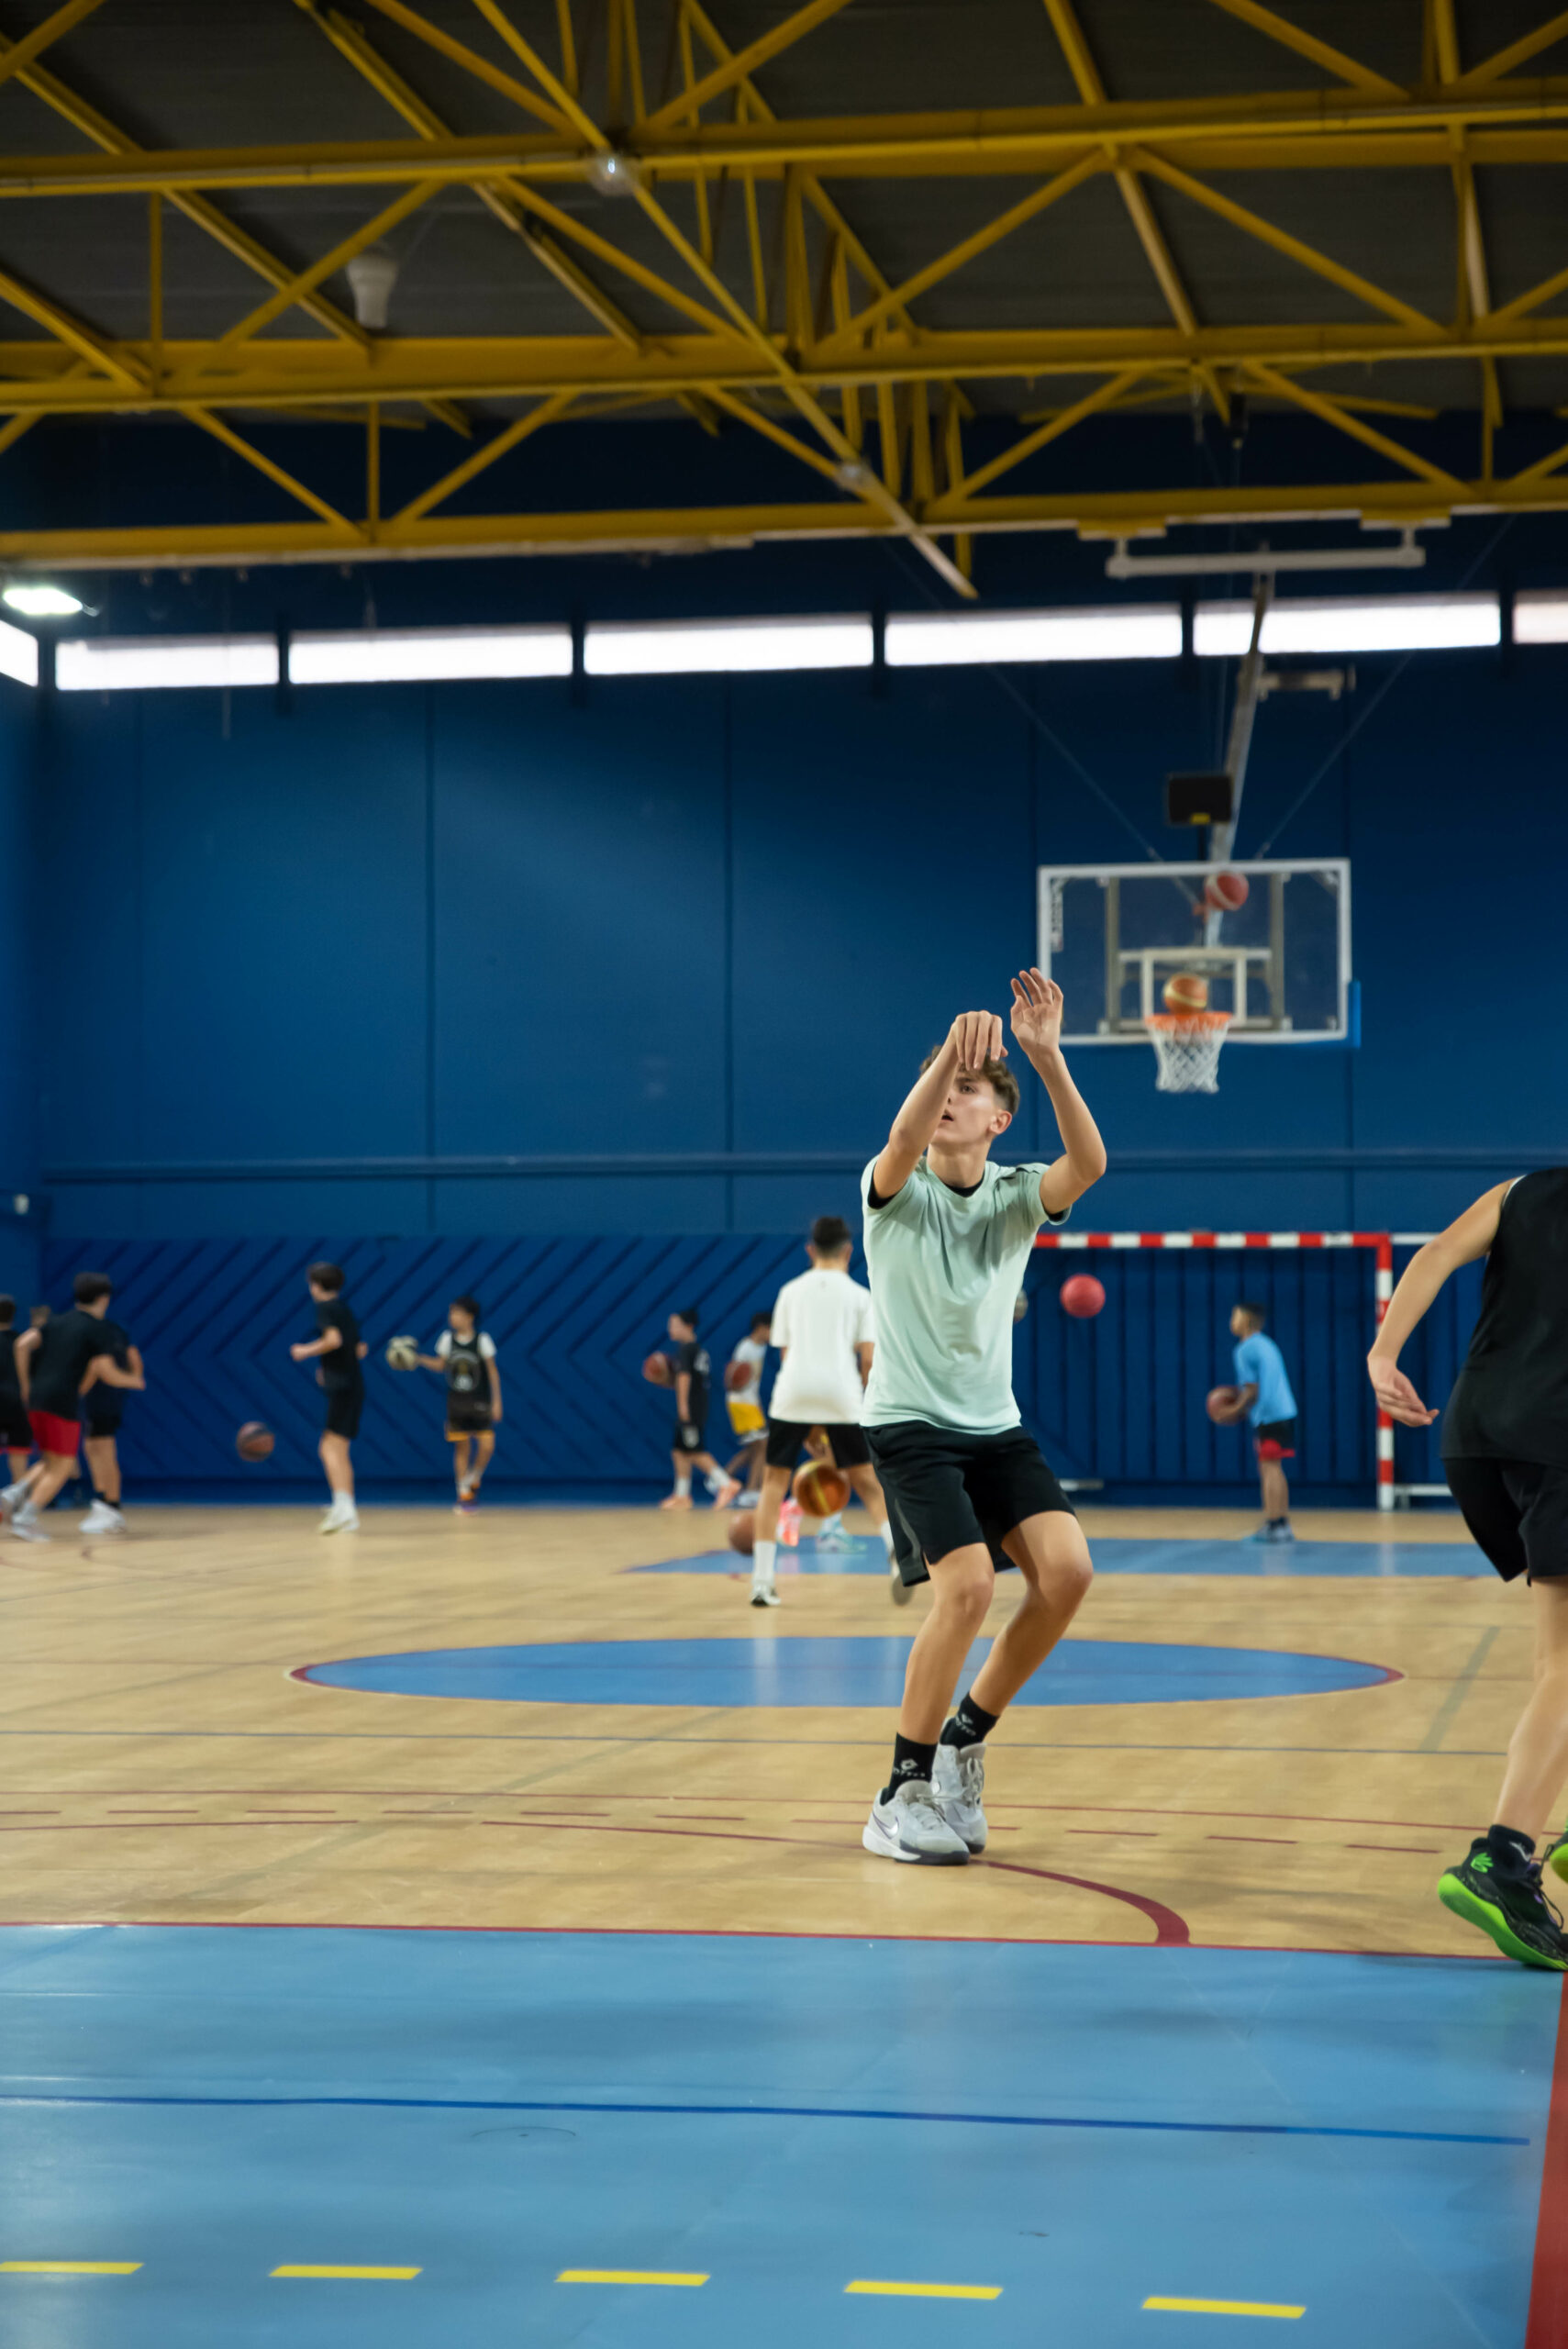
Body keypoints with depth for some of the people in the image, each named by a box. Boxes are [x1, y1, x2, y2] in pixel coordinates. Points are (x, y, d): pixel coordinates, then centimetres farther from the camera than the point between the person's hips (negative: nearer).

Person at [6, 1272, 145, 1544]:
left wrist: (25, 1385, 14)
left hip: (36, 1399, 7)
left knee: (56, 1465, 19)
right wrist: (134, 1380, 12)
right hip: (64, 1401, -7)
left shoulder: (56, 1322, 17)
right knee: (61, 1467, 1)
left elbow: (23, 1344, 6)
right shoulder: (101, 1330, 0)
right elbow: (107, 1373, -6)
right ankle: (26, 1519, -11)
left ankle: (14, 1495, 1)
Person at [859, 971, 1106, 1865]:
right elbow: (904, 1143, -32)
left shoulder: (1017, 1196, 1)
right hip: (911, 1423, -4)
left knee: (1067, 1569, -15)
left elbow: (1089, 1164, -21)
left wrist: (1047, 1056, -34)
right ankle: (904, 1792, -6)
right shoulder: (897, 1190, -6)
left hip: (996, 1425, 4)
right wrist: (951, 1050, -47)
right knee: (968, 1585, -21)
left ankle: (966, 1738, 7)